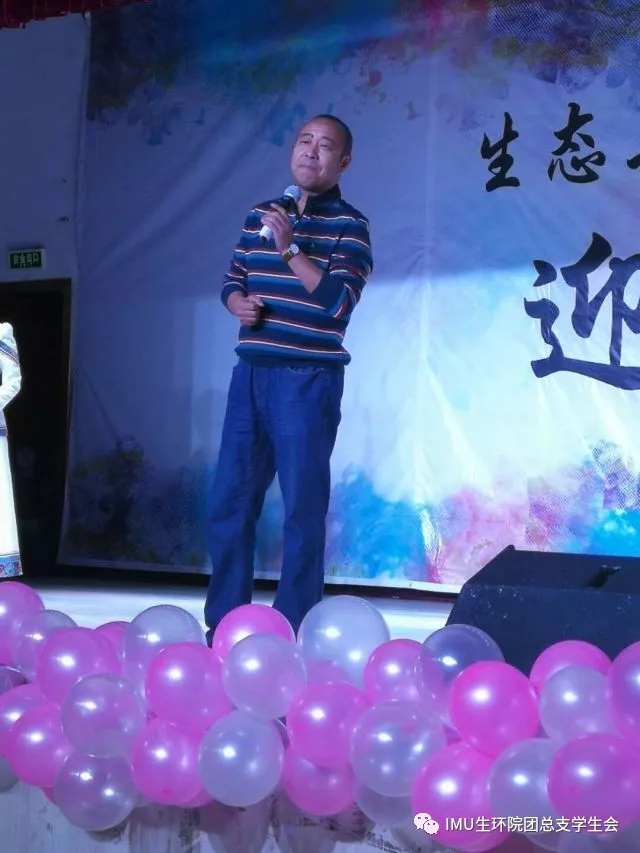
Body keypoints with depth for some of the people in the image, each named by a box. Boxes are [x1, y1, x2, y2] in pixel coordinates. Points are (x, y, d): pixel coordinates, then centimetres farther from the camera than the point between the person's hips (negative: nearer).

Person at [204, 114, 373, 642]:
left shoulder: (350, 225, -3)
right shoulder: (260, 215, 14)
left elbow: (337, 303, -15)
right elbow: (233, 279, 21)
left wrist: (290, 247, -20)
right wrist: (238, 303, -1)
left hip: (308, 379, -6)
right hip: (251, 372, 6)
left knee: (303, 506, -3)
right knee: (230, 500, 7)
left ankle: (294, 633, 3)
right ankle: (222, 627, 16)